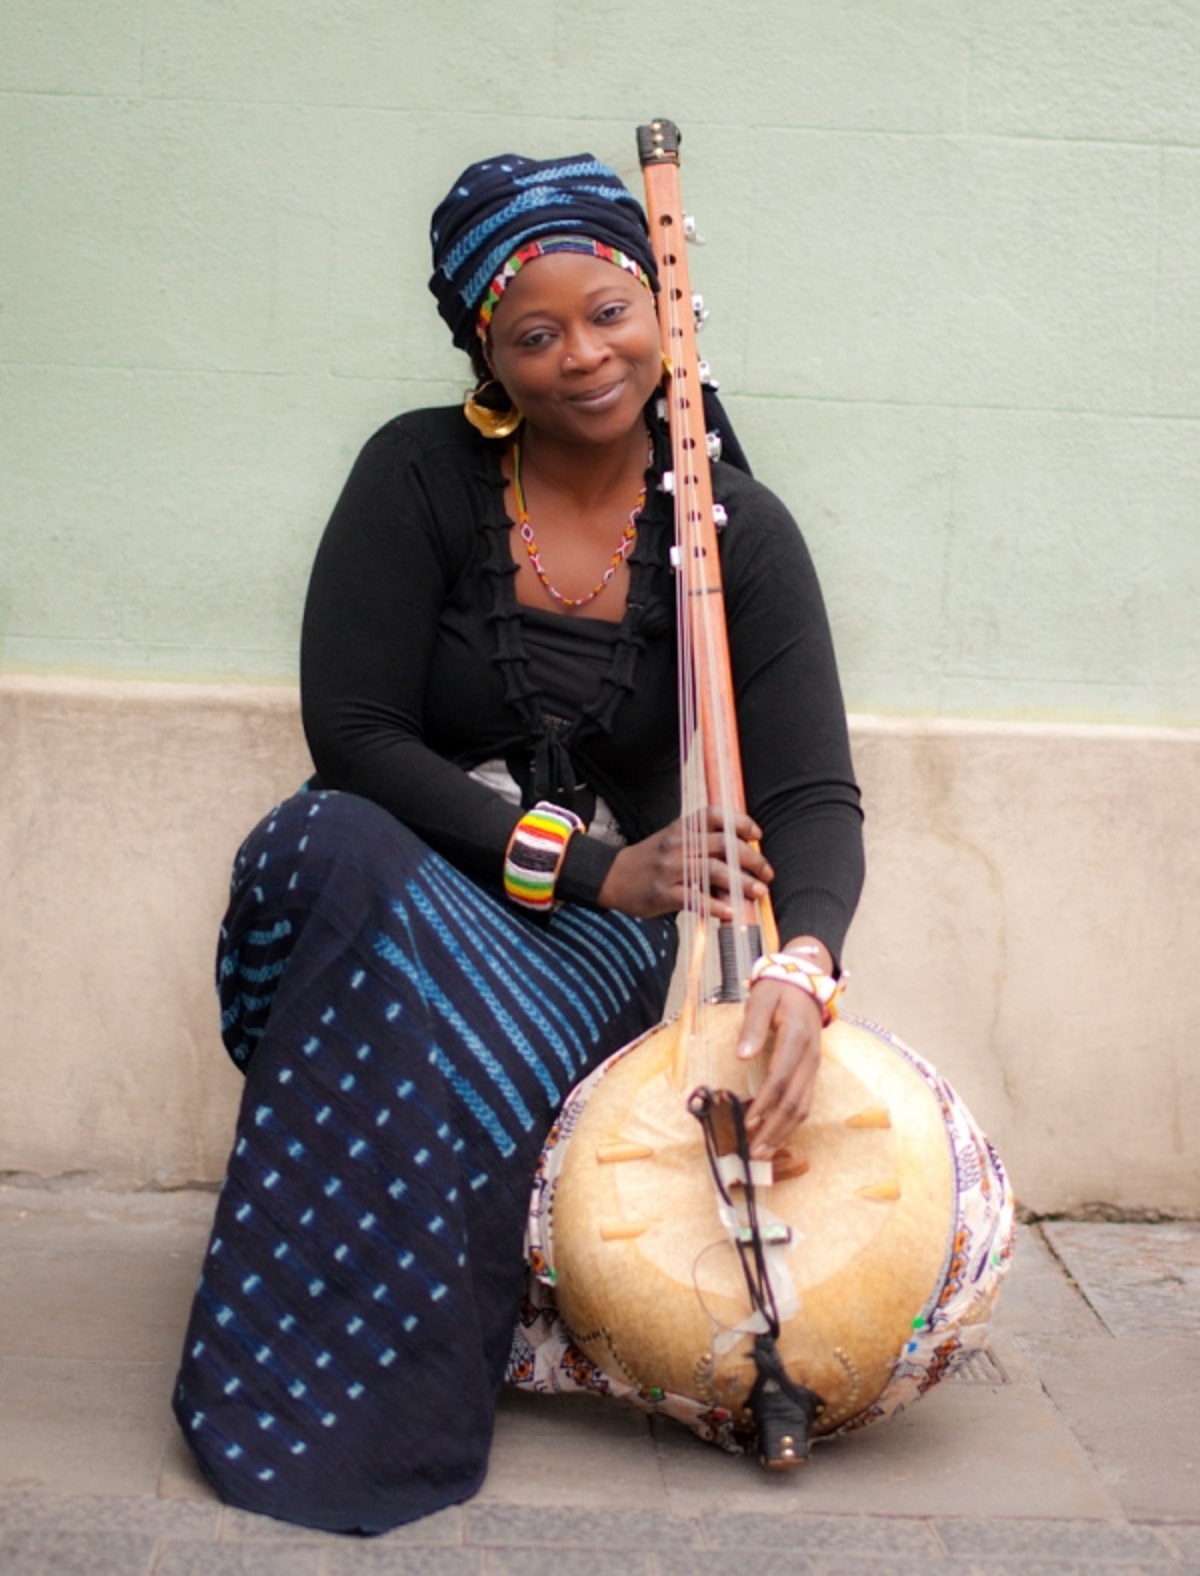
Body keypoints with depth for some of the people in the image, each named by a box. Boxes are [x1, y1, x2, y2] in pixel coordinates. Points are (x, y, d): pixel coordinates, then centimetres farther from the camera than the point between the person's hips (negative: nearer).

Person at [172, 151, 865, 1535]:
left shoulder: (737, 531, -3)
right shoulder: (421, 476, -5)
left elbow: (812, 793, -12)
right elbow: (350, 736, -11)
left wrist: (800, 966, -36)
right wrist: (588, 865, -20)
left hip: (611, 922, 0)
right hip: (399, 874, 1)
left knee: (477, 1041, -35)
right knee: (335, 845, -36)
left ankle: (391, 1422, -14)